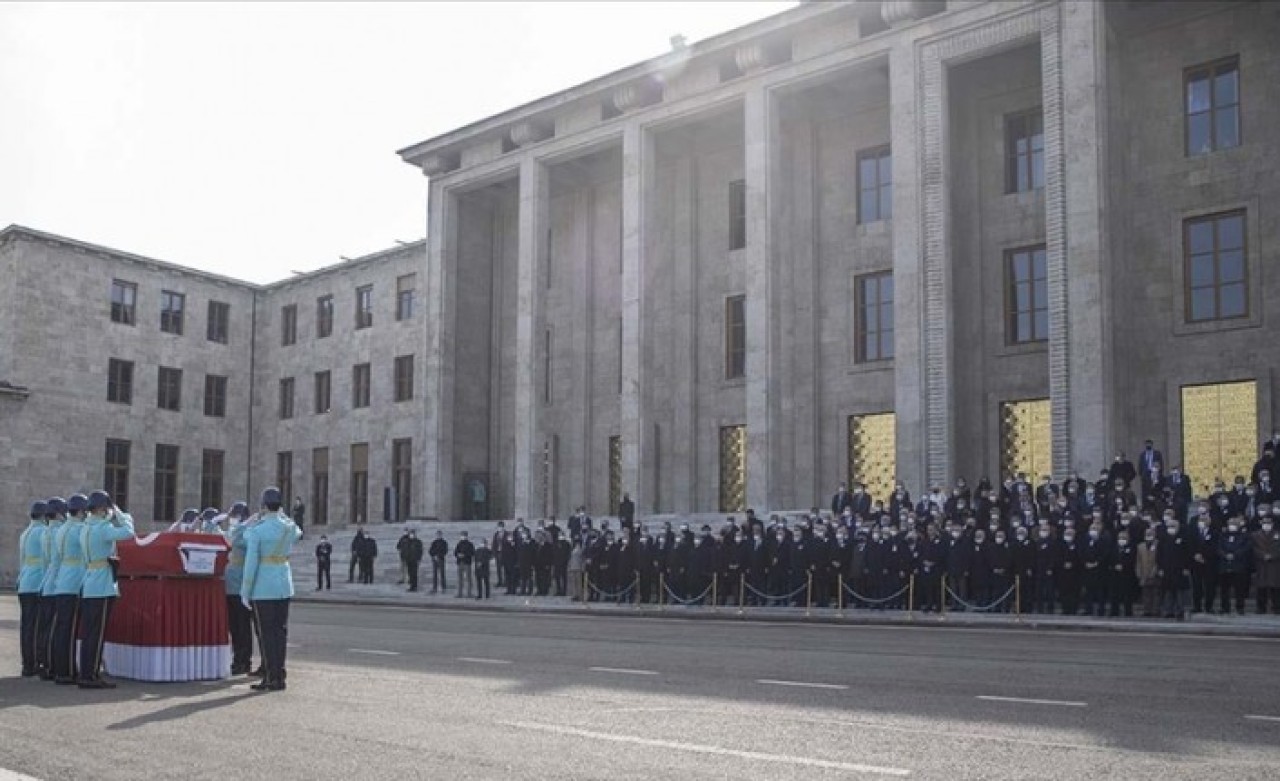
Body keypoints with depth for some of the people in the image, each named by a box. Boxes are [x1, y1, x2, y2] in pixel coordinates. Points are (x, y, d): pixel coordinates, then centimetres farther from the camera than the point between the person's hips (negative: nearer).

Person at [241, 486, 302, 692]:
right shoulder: (291, 527, 1)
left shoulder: (256, 531, -13)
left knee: (267, 634, 0)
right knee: (280, 632, 10)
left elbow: (251, 563, -14)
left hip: (264, 588, -5)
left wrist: (245, 592, -7)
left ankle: (271, 678, 1)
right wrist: (280, 515, 23)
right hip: (285, 585, 5)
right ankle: (279, 676, 15)